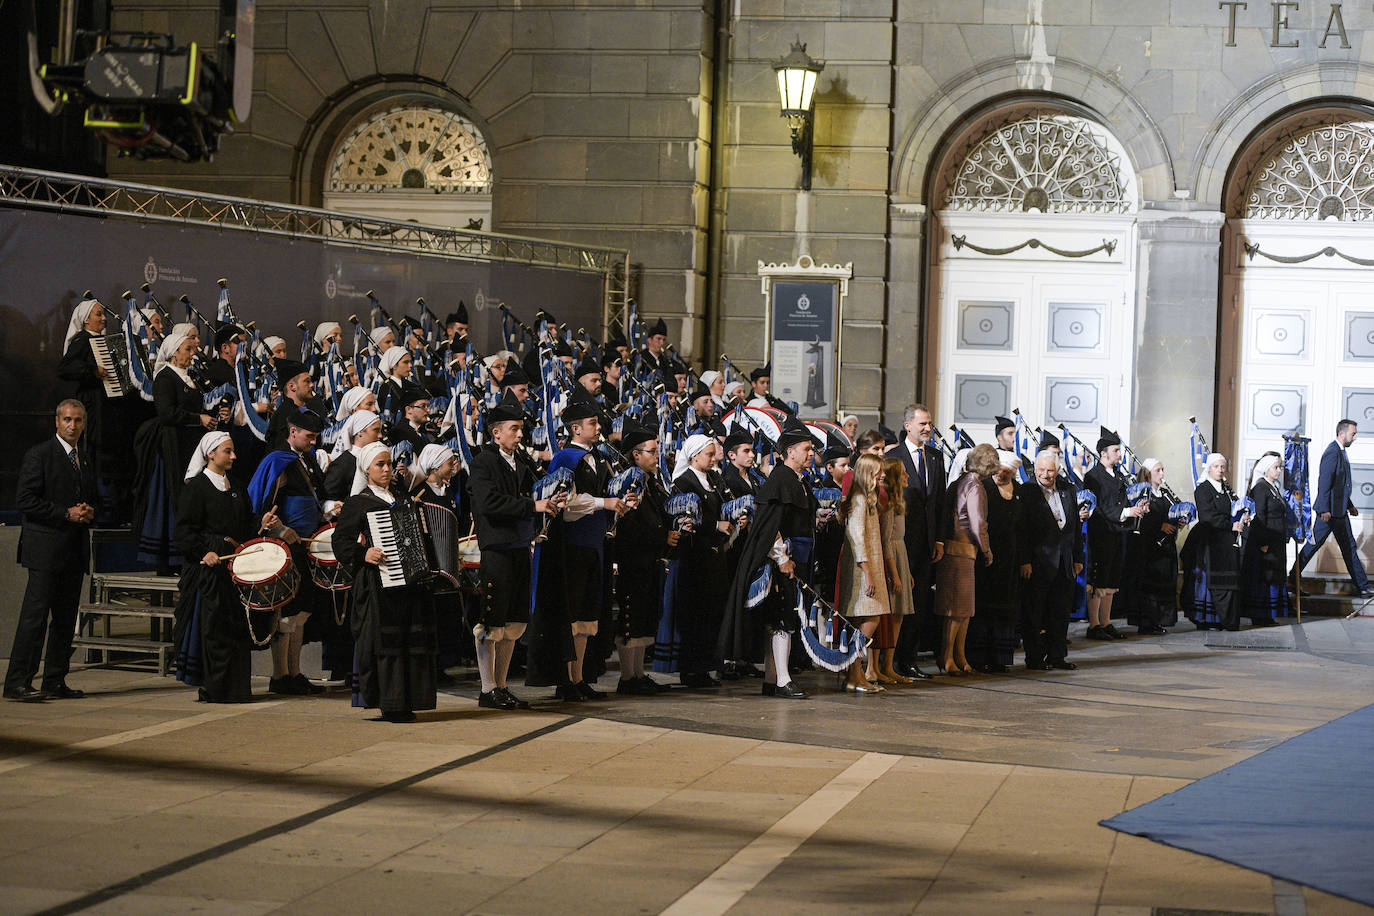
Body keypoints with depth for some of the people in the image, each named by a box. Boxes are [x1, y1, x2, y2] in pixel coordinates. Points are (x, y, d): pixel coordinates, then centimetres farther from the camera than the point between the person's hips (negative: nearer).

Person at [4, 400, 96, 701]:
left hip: (76, 549, 7)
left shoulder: (86, 457, 17)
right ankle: (17, 682, -10)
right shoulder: (39, 455, -5)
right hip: (46, 548, -7)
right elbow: (25, 501, -12)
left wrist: (89, 513, 3)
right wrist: (66, 514, -15)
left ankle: (55, 682, 13)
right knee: (35, 614, -10)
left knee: (66, 618, 7)